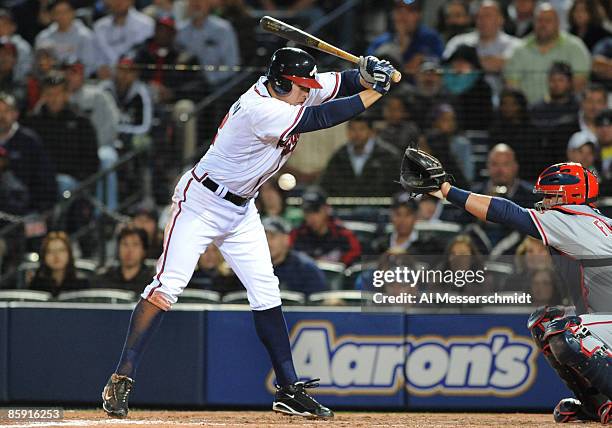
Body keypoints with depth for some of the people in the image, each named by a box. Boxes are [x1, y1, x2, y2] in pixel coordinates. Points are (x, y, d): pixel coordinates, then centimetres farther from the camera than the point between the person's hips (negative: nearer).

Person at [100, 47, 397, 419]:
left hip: (241, 208, 9)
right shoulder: (261, 110, -28)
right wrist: (375, 93, -21)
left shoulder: (292, 92, -3)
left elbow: (342, 82, 2)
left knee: (266, 292, 6)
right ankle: (121, 380, -17)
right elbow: (320, 119, -28)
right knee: (169, 285, -16)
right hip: (202, 203, -9)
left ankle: (289, 389, 11)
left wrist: (370, 76, -21)